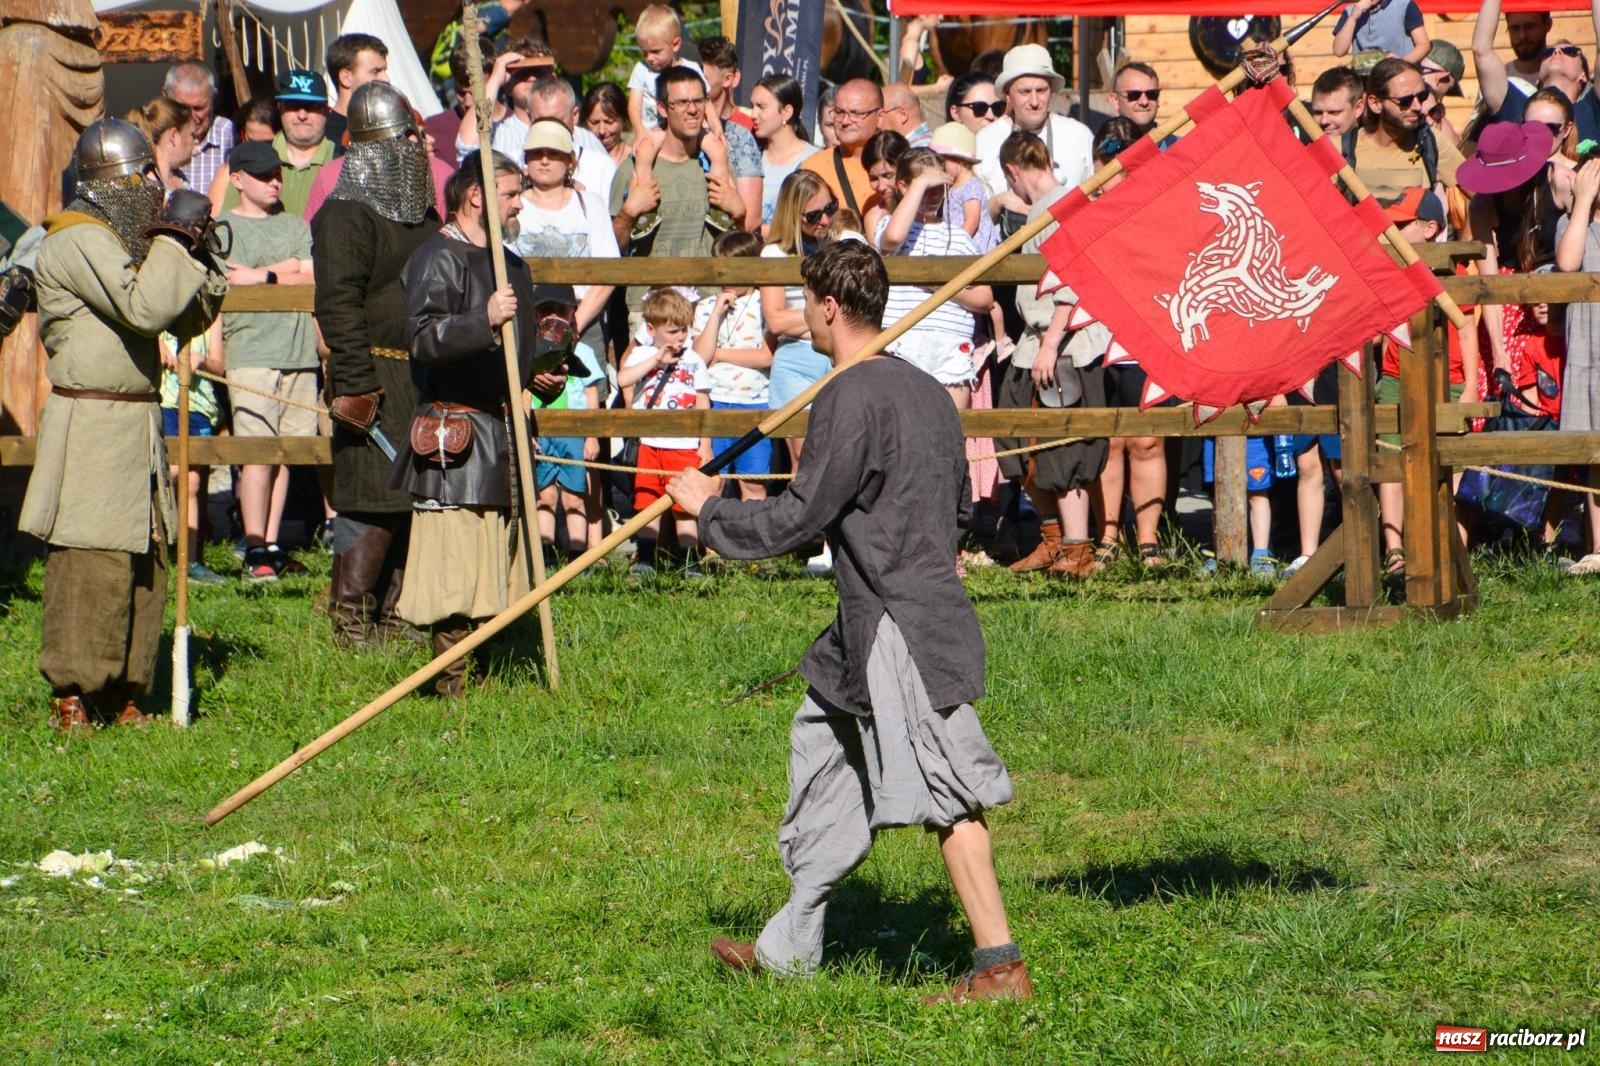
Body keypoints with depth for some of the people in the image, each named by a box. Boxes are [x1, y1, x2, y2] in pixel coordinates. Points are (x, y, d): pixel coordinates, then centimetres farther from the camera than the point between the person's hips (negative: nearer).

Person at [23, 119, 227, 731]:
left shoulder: (130, 239, 19)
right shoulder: (78, 240, -11)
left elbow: (190, 320, 21)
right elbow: (145, 309, -24)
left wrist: (199, 256, 6)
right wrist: (175, 237, -14)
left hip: (138, 424, 9)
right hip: (92, 424, -9)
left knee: (148, 558, 8)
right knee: (94, 562, -11)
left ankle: (123, 692, 14)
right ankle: (72, 697, -5)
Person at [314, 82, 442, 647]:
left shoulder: (422, 215, 19)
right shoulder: (345, 216, -10)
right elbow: (339, 305, -17)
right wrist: (354, 384, -23)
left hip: (424, 381, 9)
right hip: (378, 378, -9)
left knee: (416, 497, 9)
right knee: (375, 497, -10)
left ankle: (394, 612, 16)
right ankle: (350, 618, -6)